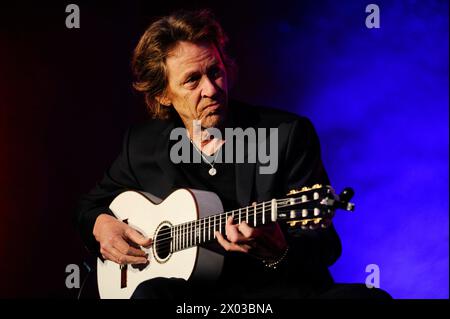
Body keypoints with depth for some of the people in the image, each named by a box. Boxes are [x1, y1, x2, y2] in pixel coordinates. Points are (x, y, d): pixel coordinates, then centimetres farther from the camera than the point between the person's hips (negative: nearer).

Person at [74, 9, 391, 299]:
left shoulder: (288, 134, 0)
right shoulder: (142, 145, 10)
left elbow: (325, 244, -3)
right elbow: (91, 205, 27)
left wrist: (277, 252, -25)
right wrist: (101, 224, 3)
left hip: (284, 287, 0)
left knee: (367, 296, -31)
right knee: (152, 292, -35)